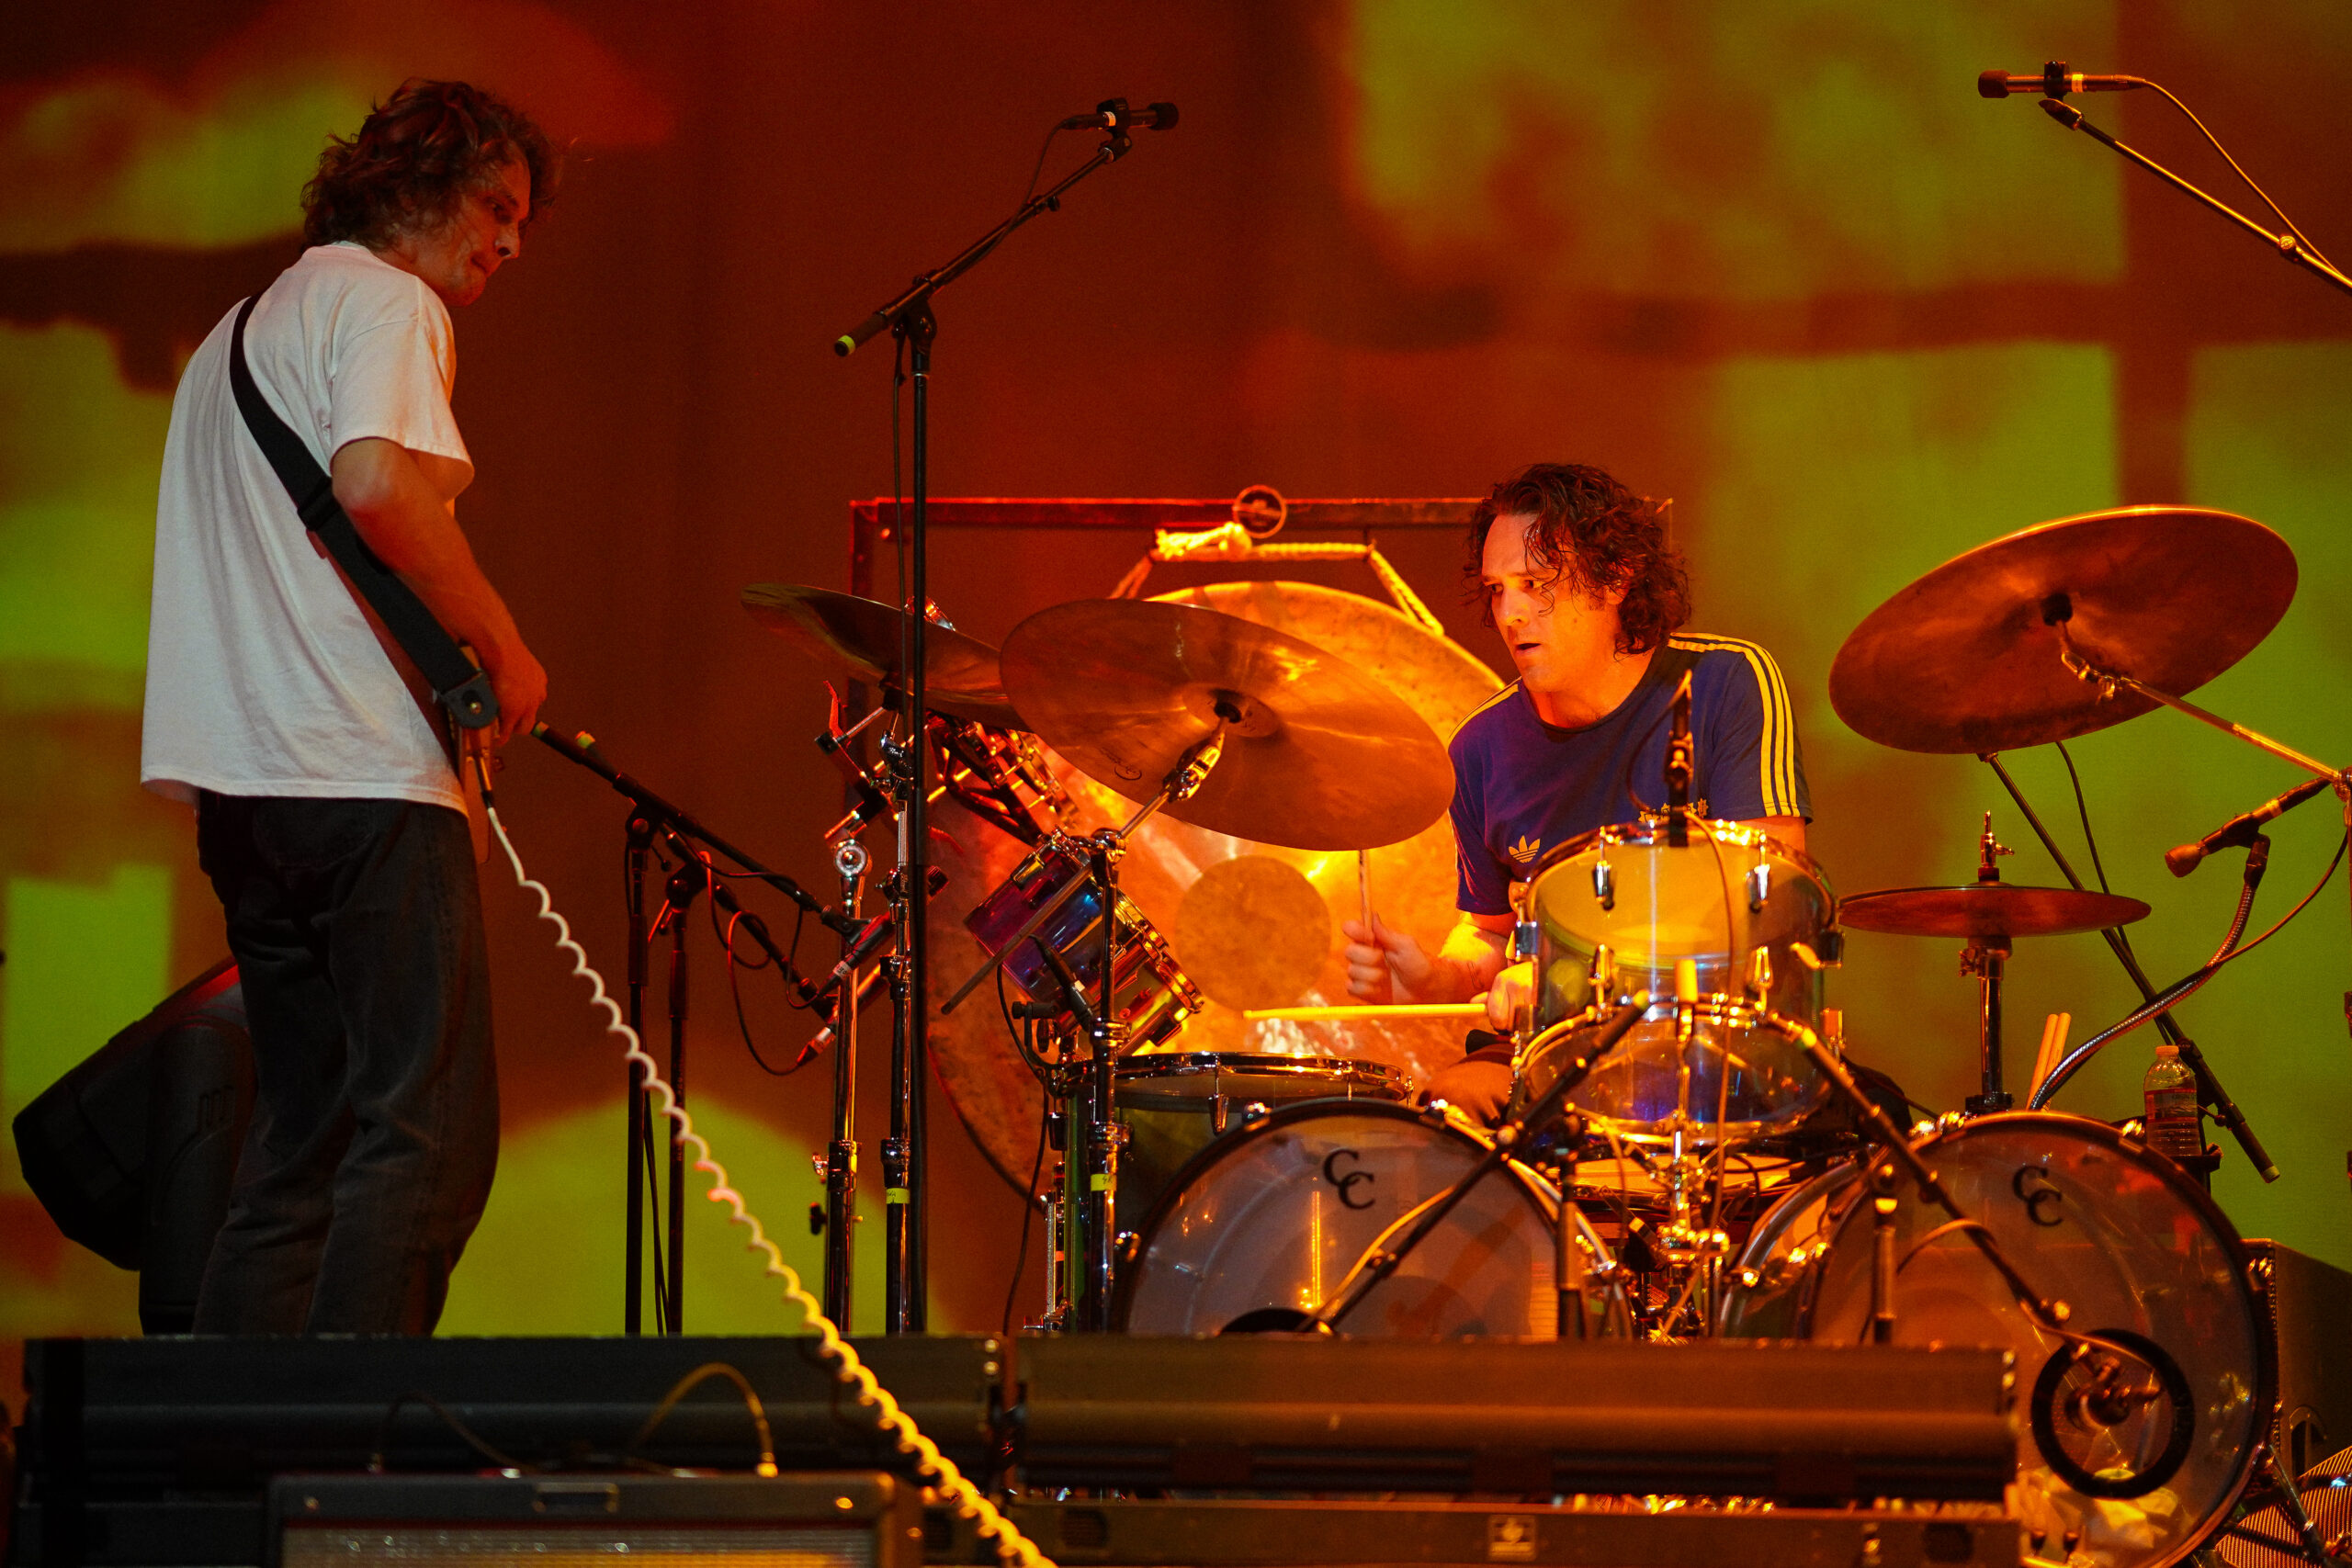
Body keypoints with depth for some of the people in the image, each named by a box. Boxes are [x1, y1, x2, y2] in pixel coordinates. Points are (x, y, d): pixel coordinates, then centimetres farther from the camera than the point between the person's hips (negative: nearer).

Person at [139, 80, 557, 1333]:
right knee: (429, 1134, -12)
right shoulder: (385, 300, -3)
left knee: (305, 1138, 9)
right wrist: (500, 647, -10)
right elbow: (377, 482, -21)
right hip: (363, 770, -9)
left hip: (239, 782, 9)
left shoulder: (237, 332, 27)